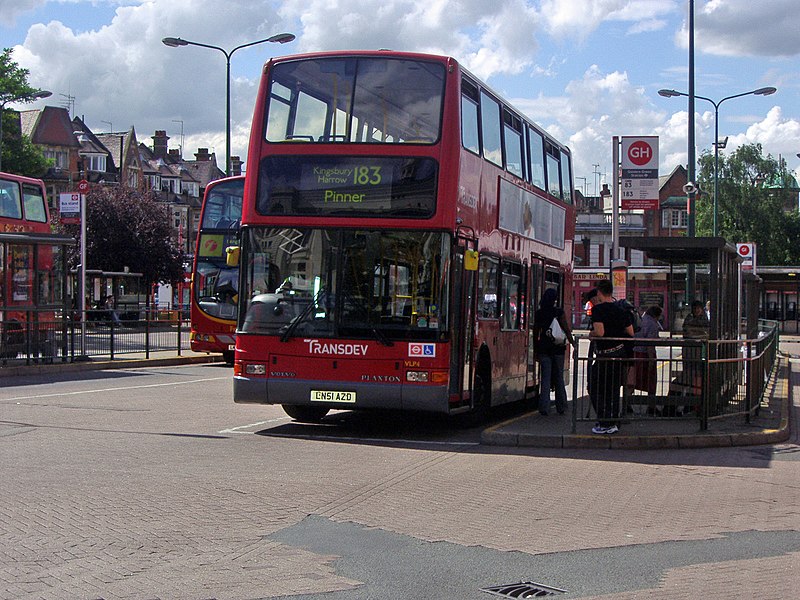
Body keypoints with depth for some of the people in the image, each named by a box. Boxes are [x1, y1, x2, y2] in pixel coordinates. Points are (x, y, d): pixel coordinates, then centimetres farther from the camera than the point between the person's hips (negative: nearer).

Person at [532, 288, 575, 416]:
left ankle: (544, 407, -6)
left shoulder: (538, 314, 1)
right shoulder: (559, 312, -6)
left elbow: (535, 333, 5)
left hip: (543, 348, 1)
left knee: (545, 377, 2)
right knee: (559, 377, 11)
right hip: (558, 348, -1)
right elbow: (567, 330, -8)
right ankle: (561, 407, 16)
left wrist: (536, 350, 13)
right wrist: (573, 344, -2)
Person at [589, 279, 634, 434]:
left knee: (596, 389, 5)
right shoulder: (621, 310, 7)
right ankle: (614, 423, 18)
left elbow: (600, 332, -24)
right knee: (614, 390, 15)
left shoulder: (598, 309, -13)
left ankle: (605, 423, -2)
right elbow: (631, 333, 12)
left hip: (605, 355, -6)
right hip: (621, 353, 6)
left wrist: (591, 334, -2)